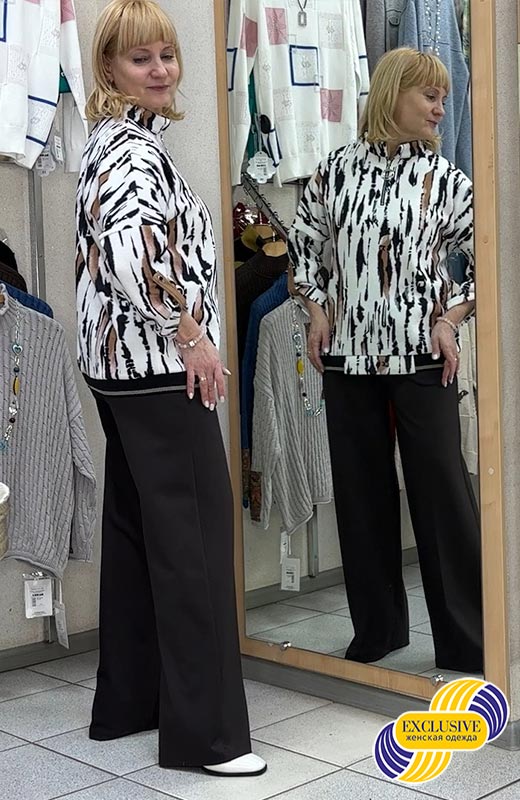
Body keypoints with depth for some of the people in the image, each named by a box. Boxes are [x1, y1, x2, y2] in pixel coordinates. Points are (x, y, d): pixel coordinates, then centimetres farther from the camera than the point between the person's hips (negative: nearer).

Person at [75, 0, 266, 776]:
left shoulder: (117, 139, 17)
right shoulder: (133, 145, -14)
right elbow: (130, 250, -31)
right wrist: (190, 334, -21)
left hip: (124, 363, 10)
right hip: (156, 365, -10)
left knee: (137, 529, 14)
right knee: (194, 532, -7)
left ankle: (127, 699, 23)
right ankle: (203, 729, 0)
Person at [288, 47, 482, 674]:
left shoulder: (444, 179, 0)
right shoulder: (335, 171, 3)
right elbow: (304, 241, 14)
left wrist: (451, 319, -6)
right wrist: (318, 310, 5)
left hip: (422, 355, -2)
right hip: (348, 355, 2)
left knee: (442, 489, -2)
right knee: (360, 491, 9)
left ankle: (469, 640, 9)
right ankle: (378, 627, 24)